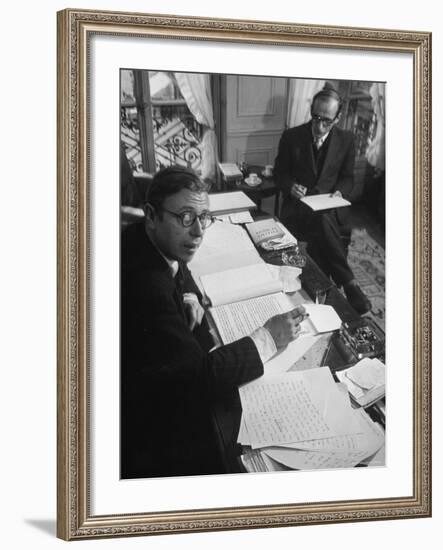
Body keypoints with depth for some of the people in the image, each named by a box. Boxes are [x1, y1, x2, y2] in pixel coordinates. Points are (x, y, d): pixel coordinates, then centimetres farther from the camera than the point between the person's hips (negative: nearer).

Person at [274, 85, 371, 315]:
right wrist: (290, 186, -12)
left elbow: (347, 177, 14)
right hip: (298, 206, -1)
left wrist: (340, 192, -8)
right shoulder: (291, 136, 1)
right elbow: (279, 173, 9)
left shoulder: (346, 139, 5)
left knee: (320, 234, -36)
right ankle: (348, 282, -33)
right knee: (322, 222, -36)